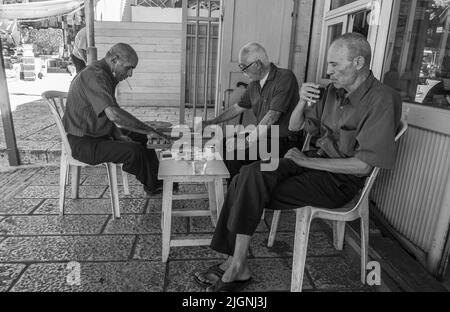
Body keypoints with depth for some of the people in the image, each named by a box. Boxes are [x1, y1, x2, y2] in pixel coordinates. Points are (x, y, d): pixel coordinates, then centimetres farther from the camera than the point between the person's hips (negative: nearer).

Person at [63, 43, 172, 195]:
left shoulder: (107, 76, 9)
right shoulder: (94, 76, -24)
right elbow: (113, 114, -39)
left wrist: (118, 135, -2)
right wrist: (150, 130, -36)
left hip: (98, 133, 10)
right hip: (83, 143, -10)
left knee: (142, 138, 11)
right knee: (134, 151, -25)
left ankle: (156, 178, 17)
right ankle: (152, 185, -1)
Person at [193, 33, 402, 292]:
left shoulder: (382, 99, -14)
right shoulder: (335, 90, 9)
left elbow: (362, 165, -20)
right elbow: (294, 127, 14)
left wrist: (306, 161, -17)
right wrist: (302, 102, -7)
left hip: (340, 181, -7)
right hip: (315, 160, 7)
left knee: (249, 192, -22)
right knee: (248, 176, -16)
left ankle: (237, 266, -5)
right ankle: (237, 265, -13)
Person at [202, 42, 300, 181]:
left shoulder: (285, 77, -16)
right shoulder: (254, 84, 9)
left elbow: (272, 116, -23)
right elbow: (237, 107, 21)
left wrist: (248, 141, -24)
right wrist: (212, 122, 18)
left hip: (282, 140, -8)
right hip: (262, 136, 8)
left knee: (234, 153, -23)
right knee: (222, 144, 1)